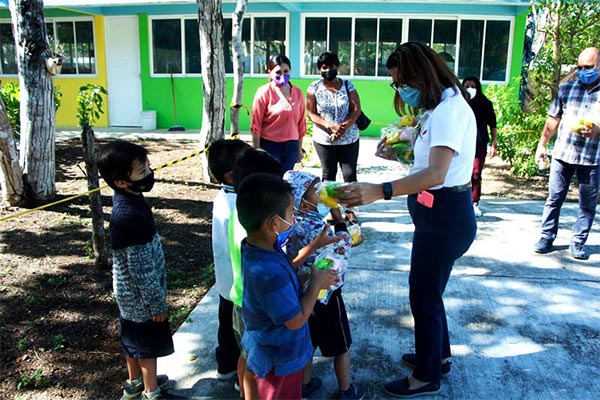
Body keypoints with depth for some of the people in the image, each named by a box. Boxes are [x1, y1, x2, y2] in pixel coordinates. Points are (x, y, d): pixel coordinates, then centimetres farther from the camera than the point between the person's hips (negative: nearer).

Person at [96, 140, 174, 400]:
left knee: (133, 338, 26)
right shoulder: (131, 216, -34)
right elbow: (141, 269, -26)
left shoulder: (126, 200, -4)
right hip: (140, 295, -8)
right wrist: (157, 303, -15)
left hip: (128, 292, 9)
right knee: (148, 344, 12)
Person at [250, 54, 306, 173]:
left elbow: (301, 123, 12)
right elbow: (256, 125, -8)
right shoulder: (264, 92, -7)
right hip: (269, 146, -4)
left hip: (291, 146, 4)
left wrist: (299, 149, 13)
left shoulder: (297, 93, 7)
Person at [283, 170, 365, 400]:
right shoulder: (316, 228, -30)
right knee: (341, 347, 15)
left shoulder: (291, 224, -6)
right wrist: (340, 222, -14)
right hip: (326, 295, -7)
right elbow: (342, 252, -20)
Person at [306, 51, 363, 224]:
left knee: (350, 174, 0)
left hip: (349, 139, 0)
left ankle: (349, 209, 12)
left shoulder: (348, 85, 1)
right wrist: (331, 126, -20)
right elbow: (311, 113, -6)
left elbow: (356, 109, -4)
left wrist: (343, 128, -19)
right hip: (324, 140, 0)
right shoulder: (314, 88, -2)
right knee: (328, 174, 10)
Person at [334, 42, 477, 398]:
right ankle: (439, 356, 42)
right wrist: (399, 154, 2)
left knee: (424, 295, 4)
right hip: (438, 212, 10)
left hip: (445, 215, -10)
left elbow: (436, 174, -34)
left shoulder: (449, 108, -21)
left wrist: (380, 191, -45)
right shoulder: (440, 106, 13)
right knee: (428, 289, 22)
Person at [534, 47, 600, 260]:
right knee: (554, 198, 6)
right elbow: (553, 119, 11)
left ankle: (578, 242, 17)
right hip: (562, 154, 2)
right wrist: (542, 144, 8)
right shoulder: (566, 89, 8)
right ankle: (547, 237, 16)